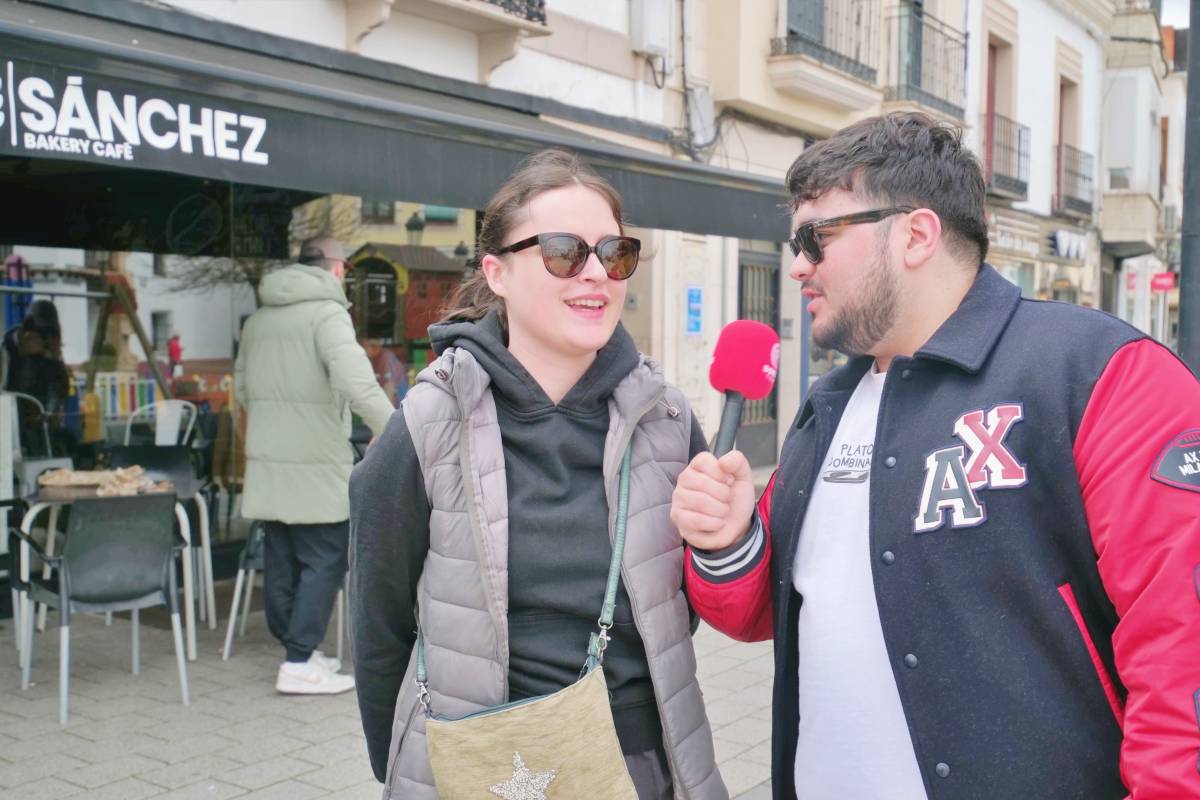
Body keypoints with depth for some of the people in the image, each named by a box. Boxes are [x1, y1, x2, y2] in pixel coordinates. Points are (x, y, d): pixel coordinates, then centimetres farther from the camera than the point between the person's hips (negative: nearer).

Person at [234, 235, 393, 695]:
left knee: (281, 559, 13)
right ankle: (299, 664, 0)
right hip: (315, 464, -7)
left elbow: (242, 388, 22)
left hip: (267, 463, 8)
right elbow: (357, 384, -24)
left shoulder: (257, 320, 13)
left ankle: (296, 649, 23)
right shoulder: (328, 313, -10)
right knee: (325, 560, 0)